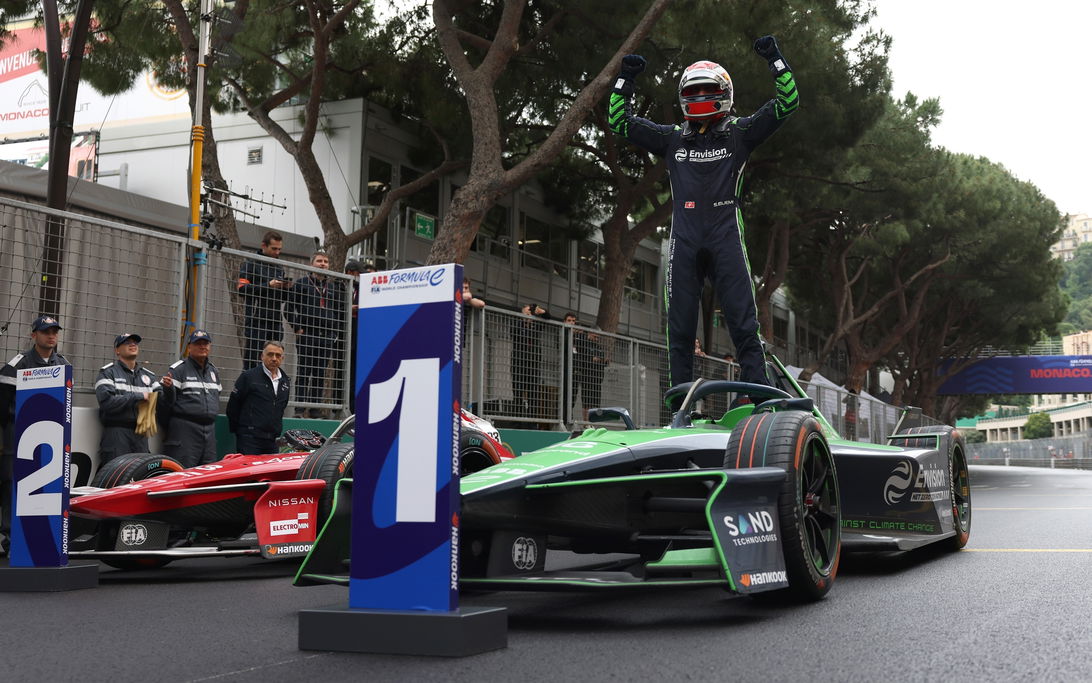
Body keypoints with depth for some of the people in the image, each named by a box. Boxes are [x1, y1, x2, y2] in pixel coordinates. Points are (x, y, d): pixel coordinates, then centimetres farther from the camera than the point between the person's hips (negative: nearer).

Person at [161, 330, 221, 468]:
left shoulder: (213, 370, 18)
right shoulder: (178, 368, -4)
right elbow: (167, 401, -9)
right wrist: (168, 387, -27)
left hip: (209, 430, 7)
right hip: (184, 429, -7)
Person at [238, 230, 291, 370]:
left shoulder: (279, 268, 22)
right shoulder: (251, 264, 3)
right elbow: (242, 289, -10)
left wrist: (286, 288, 4)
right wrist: (268, 285, -14)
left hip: (275, 323, 6)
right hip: (256, 321, -6)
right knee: (252, 363, -7)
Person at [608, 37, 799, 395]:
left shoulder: (739, 133, 11)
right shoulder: (672, 138, 17)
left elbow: (787, 102, 8)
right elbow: (620, 121, 21)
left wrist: (775, 59, 2)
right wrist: (625, 79, 14)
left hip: (726, 237, -2)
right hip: (684, 240, 2)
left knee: (744, 324, -5)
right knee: (680, 328, 2)